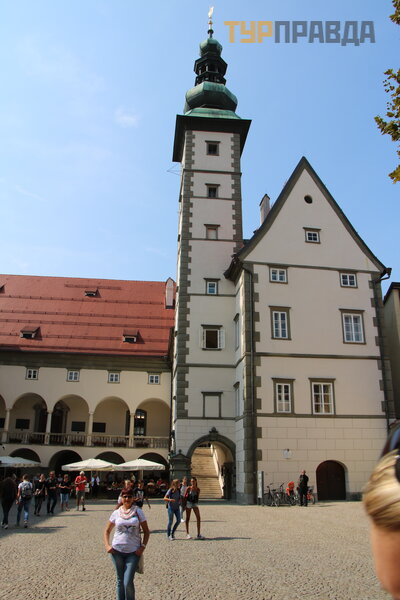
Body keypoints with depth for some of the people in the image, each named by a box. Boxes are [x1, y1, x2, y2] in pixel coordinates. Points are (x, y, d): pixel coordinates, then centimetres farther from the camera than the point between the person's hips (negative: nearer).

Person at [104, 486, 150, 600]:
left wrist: (143, 547, -7)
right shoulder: (116, 513, 3)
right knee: (120, 581, 12)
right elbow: (107, 531, 12)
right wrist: (107, 545, -2)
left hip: (133, 552, -2)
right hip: (117, 550, 2)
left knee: (128, 582, -7)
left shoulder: (138, 512, -1)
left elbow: (146, 531, 3)